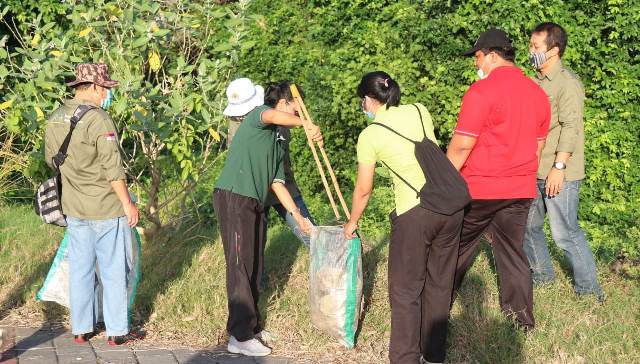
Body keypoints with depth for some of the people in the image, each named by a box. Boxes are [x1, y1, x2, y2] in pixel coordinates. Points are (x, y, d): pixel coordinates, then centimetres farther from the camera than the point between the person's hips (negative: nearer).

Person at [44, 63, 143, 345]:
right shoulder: (98, 119, -18)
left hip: (74, 208, 7)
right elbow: (113, 168, -19)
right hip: (107, 207, -6)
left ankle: (80, 329, 21)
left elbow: (50, 160, 15)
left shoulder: (55, 120, 4)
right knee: (113, 270, 4)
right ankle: (117, 331, 12)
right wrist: (127, 203, -11)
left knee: (80, 268, 14)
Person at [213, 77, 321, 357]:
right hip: (233, 199, -9)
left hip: (255, 205, 9)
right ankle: (240, 337, -6)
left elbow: (277, 182, 21)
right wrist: (307, 124, -34)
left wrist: (297, 215, 16)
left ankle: (251, 327, 24)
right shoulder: (257, 118, 1)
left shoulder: (277, 144, 25)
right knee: (240, 267, -8)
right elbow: (272, 116, -25)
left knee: (254, 268, 13)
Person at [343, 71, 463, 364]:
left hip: (415, 212, -5)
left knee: (405, 291, 6)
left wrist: (352, 222, 20)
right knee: (439, 284, 16)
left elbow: (364, 189, 5)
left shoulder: (370, 135, -2)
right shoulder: (420, 111, 9)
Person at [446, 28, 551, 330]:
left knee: (456, 249, 9)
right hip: (521, 190, 6)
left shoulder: (482, 91, -15)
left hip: (479, 190, -6)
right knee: (511, 251, 14)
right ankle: (522, 319, 15)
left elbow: (461, 146, -16)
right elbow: (537, 147, 15)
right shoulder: (538, 93, 8)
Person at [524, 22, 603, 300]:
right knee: (527, 226, 14)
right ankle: (542, 276, 31)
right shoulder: (536, 82, 15)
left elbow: (571, 127, -19)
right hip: (535, 172, 9)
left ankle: (589, 291, 5)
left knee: (564, 233, -6)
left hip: (560, 174, -9)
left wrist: (559, 166, -23)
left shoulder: (567, 83, -12)